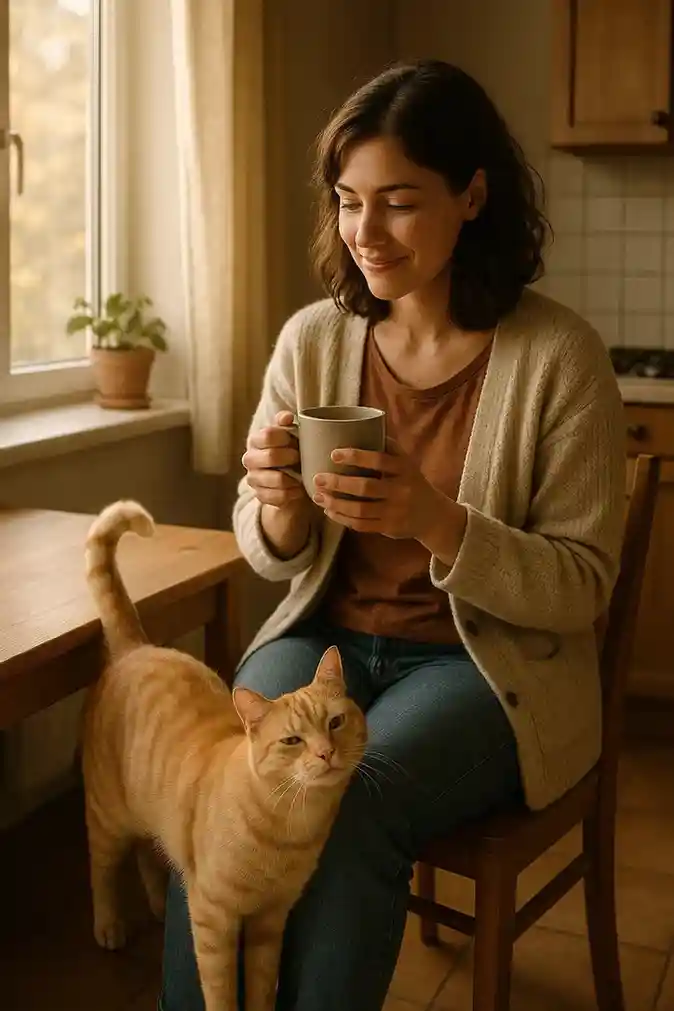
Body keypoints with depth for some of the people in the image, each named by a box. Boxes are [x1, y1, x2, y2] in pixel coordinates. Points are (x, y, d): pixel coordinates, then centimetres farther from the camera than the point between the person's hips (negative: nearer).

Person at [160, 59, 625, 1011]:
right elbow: (270, 556, 7)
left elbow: (581, 588, -10)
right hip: (325, 635, 3)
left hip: (489, 662, -3)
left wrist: (436, 523, -27)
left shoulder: (559, 354, -12)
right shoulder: (312, 338, -1)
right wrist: (279, 507, -18)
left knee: (349, 806, -30)